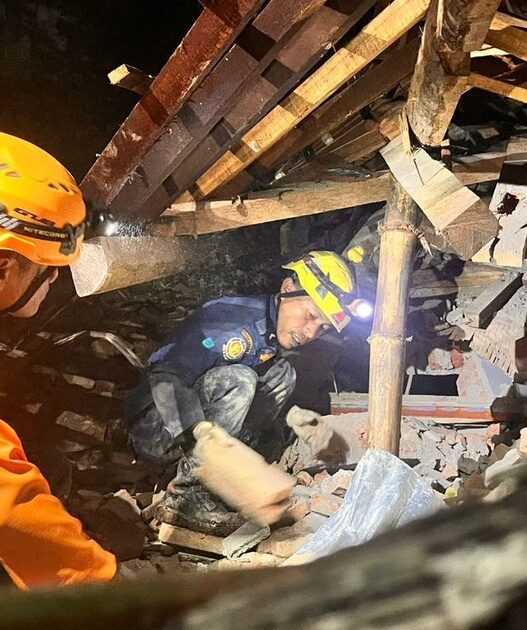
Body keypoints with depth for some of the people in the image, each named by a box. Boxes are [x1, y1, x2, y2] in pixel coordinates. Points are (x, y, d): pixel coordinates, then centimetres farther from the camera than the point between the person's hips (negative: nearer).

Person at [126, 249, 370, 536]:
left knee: (282, 373, -2)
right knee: (238, 379, -29)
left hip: (201, 416, 8)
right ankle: (185, 498, -24)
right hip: (157, 428, -8)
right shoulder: (229, 314, -23)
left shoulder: (274, 342, 3)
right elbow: (166, 378, -32)